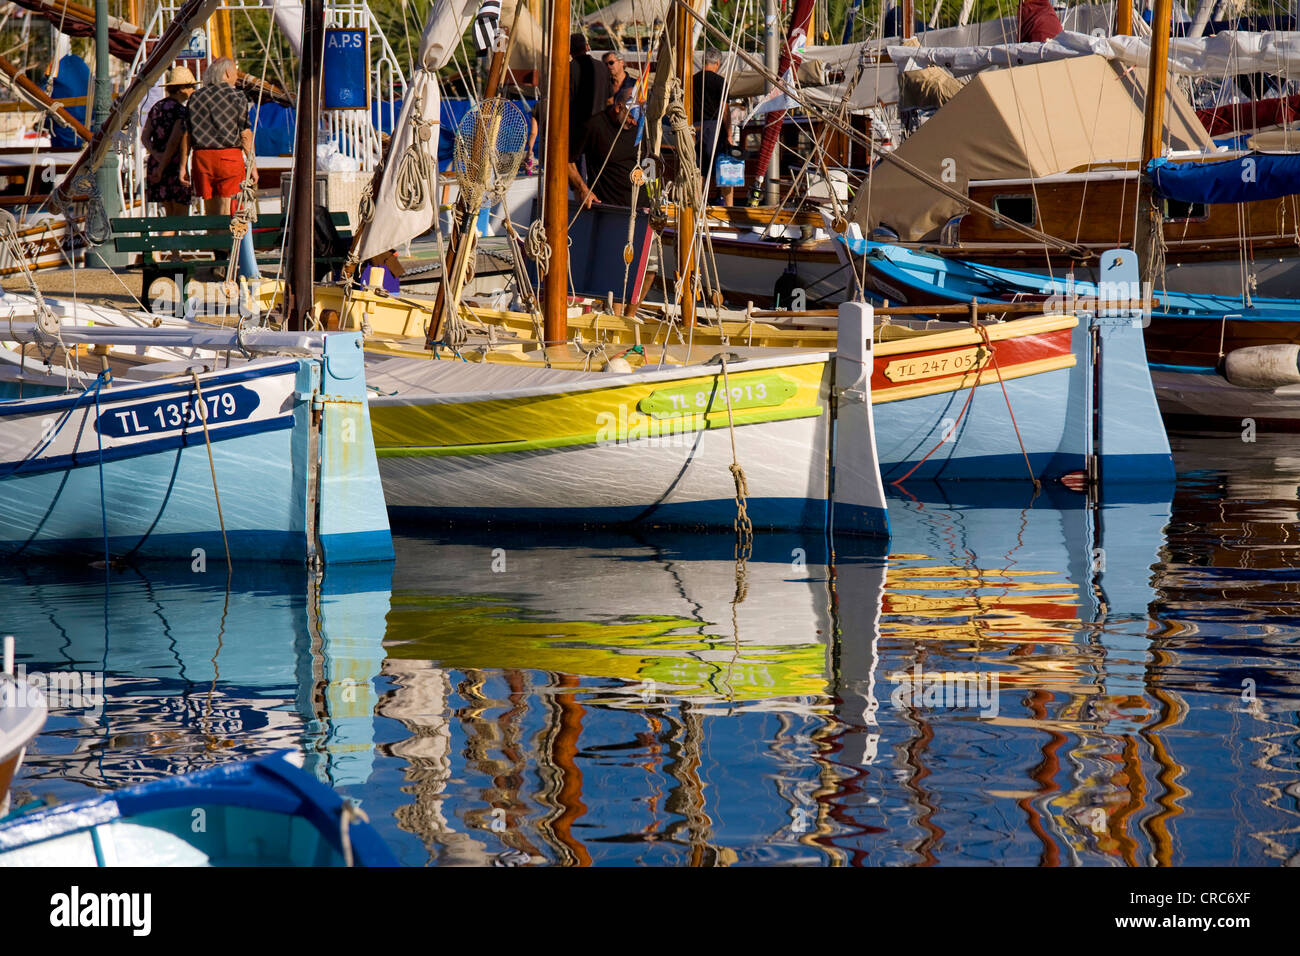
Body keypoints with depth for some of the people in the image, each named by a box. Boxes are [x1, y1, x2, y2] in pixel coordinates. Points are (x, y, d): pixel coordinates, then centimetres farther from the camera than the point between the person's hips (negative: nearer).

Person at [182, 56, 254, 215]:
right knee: (227, 214, -5)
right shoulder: (236, 97, -3)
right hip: (229, 155, -4)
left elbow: (187, 135, 8)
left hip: (201, 157, 4)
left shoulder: (195, 97, 9)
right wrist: (252, 164, 0)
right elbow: (245, 135, -5)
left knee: (211, 212, 11)